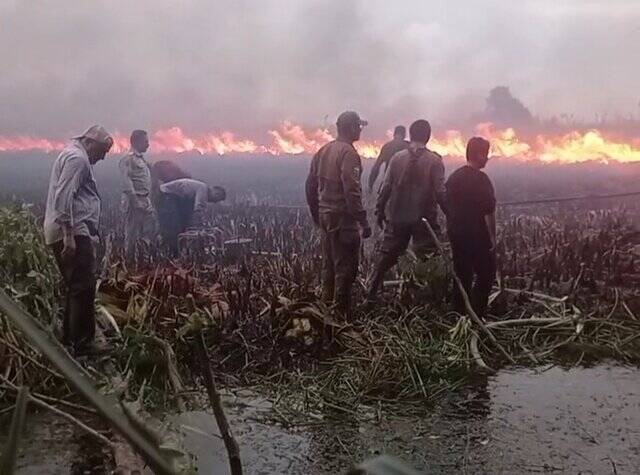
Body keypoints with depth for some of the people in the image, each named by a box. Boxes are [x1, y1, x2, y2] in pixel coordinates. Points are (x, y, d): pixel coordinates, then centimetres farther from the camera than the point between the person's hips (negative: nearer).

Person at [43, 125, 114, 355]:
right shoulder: (77, 158, -10)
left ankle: (69, 339, 25)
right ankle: (82, 344, -3)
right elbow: (64, 198, -20)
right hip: (73, 233, -11)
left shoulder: (73, 155, 24)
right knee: (84, 288, -8)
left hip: (72, 233, 11)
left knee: (77, 288, 16)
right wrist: (69, 236, -24)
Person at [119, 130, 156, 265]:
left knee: (151, 230, 6)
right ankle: (130, 261, 9)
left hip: (146, 202, 8)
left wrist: (149, 202, 14)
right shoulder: (128, 159, -10)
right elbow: (126, 182, -18)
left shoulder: (142, 159, 17)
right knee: (132, 234, 0)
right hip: (134, 201, -8)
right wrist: (135, 201, -22)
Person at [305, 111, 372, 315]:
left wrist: (316, 214, 22)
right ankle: (341, 313, 6)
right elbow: (352, 191, -23)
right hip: (343, 218, -9)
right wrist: (363, 222, -18)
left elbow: (310, 186, 14)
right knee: (345, 268, 0)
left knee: (329, 265, 19)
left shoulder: (323, 151, 10)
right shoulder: (348, 153, -17)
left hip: (325, 215, 9)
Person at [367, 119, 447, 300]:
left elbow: (386, 187, -1)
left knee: (386, 256, 13)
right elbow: (440, 192, -11)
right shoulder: (434, 160, -7)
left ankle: (372, 293, 19)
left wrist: (380, 211, 8)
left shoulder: (397, 157, -1)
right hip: (424, 219, -2)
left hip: (397, 218, 3)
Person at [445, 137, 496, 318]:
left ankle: (460, 315, 17)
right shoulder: (481, 179, -15)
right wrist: (492, 237, -9)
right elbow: (488, 212, -17)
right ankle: (476, 315, 1)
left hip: (456, 235, 7)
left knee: (462, 276, 12)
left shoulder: (453, 177, 7)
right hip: (478, 237, -7)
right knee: (486, 275, 5)